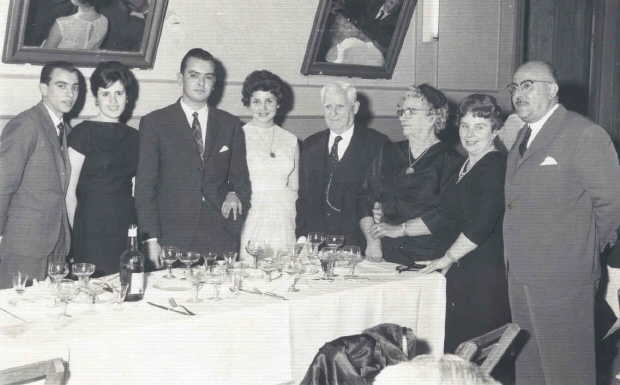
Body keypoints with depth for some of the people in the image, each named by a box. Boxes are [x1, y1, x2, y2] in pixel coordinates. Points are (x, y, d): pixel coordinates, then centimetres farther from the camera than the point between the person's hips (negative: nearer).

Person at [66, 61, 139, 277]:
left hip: (126, 230, 5)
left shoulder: (132, 136, 12)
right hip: (92, 229, -5)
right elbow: (69, 191, -6)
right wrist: (76, 233, -3)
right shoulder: (84, 132, -5)